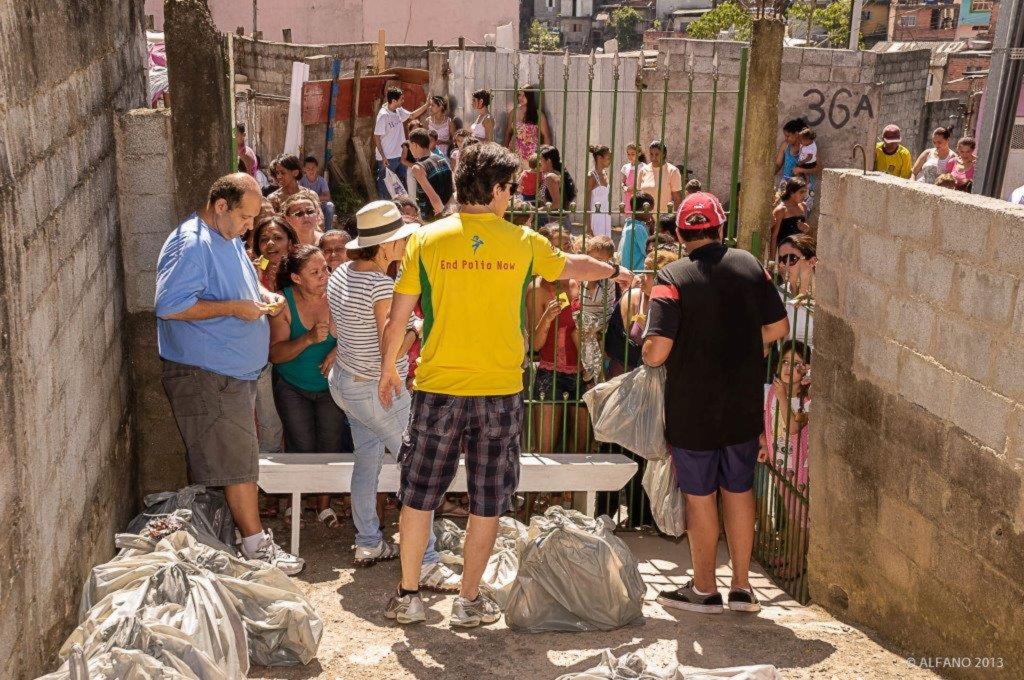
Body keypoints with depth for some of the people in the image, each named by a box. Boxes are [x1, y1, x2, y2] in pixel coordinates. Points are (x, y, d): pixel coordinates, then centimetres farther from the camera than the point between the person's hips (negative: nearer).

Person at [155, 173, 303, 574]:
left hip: (236, 372, 10)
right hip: (205, 376, -10)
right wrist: (235, 308, -22)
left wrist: (263, 295, 8)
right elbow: (170, 306, -26)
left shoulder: (230, 240, 14)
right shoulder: (190, 245, -18)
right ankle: (256, 545, 2)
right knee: (238, 459, -6)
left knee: (238, 457, 15)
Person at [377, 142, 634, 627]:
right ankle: (469, 601, 20)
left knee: (418, 495, 13)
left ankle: (408, 596, 21)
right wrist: (615, 271, 40)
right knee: (487, 503, 12)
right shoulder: (522, 242, -1)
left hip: (438, 389, 0)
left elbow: (398, 319, -1)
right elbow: (572, 266, 19)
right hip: (500, 391, 0)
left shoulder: (426, 240, -3)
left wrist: (387, 369, 16)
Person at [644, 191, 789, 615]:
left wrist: (648, 356, 1)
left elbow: (656, 351, -21)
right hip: (744, 404, 4)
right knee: (739, 489, 16)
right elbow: (777, 328, 5)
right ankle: (741, 586, 24)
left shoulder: (672, 278, -15)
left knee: (700, 494, 9)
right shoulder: (750, 265, -1)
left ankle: (704, 589, 21)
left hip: (692, 407, -4)